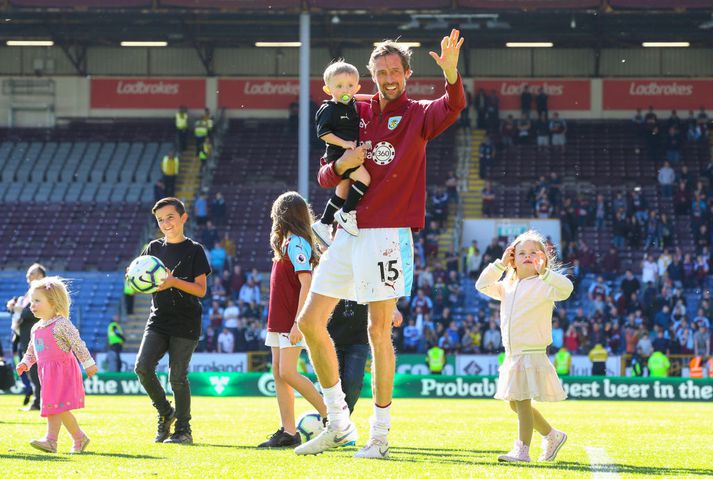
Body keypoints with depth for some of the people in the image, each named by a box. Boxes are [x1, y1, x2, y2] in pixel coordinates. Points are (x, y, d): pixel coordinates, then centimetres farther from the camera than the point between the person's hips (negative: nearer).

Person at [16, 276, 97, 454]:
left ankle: (51, 440, -12)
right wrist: (25, 363, 8)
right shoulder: (36, 329, 14)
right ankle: (79, 438, 15)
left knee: (55, 405, -13)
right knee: (60, 408, 9)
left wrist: (88, 363, -13)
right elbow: (31, 351, 25)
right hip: (47, 371, 8)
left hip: (62, 370, -8)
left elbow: (77, 344, -11)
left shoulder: (61, 324, -10)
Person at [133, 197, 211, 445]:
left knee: (177, 376, -6)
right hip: (159, 318, 4)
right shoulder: (154, 248, 11)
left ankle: (183, 430, 6)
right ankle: (165, 413, 7)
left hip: (185, 322, -4)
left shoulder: (194, 250, -1)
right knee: (142, 366, -14)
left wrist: (173, 281, -22)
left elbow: (201, 289, -7)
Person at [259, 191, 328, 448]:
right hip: (279, 319, 10)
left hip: (292, 321, -10)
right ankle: (288, 432, 5)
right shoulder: (287, 242, 15)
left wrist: (298, 322, -24)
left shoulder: (296, 243, -13)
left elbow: (306, 284, -20)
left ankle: (331, 416, -6)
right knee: (278, 372, 5)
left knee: (288, 373, -14)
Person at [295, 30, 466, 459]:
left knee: (379, 331, -7)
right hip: (348, 232, 5)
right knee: (311, 322, 2)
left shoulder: (417, 115, 0)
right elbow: (325, 178, 12)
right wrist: (342, 164, -11)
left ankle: (380, 435, 1)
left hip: (387, 234, -5)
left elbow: (452, 109, -24)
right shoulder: (355, 114, 11)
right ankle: (339, 423, 13)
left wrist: (451, 73, -44)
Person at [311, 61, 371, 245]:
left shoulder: (353, 104, 10)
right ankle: (346, 214, -12)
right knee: (364, 178, -23)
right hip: (338, 154, -9)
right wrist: (343, 143, -24)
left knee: (343, 191, 16)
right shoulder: (329, 109, -13)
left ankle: (323, 224, 27)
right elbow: (323, 133, -17)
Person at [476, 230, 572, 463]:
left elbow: (566, 288, -23)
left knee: (522, 400, -11)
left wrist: (544, 271, -32)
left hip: (532, 354, -8)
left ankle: (522, 450, -7)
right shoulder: (508, 287, 16)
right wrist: (500, 263, 11)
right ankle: (552, 435, 29)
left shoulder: (543, 285, -6)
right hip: (512, 354, 8)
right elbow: (482, 285, 18)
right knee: (514, 403, 14)